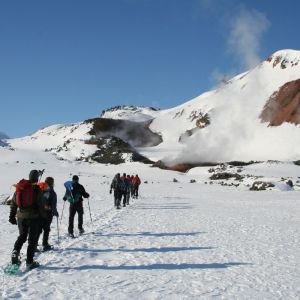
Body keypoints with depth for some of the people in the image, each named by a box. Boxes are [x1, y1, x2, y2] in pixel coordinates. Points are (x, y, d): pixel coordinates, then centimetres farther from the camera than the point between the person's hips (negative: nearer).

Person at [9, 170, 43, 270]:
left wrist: (12, 216, 14)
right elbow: (40, 204, -10)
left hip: (21, 216, 4)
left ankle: (15, 252, -2)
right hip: (33, 217, -4)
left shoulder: (19, 187, 4)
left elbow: (13, 203, 8)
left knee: (22, 236, 21)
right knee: (33, 239, 6)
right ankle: (29, 261, 5)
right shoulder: (37, 188, -11)